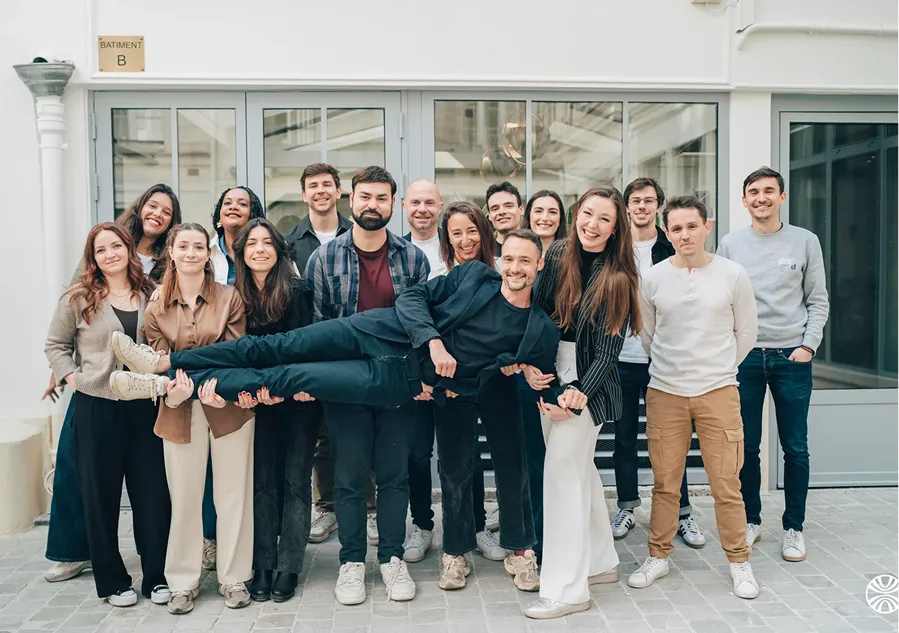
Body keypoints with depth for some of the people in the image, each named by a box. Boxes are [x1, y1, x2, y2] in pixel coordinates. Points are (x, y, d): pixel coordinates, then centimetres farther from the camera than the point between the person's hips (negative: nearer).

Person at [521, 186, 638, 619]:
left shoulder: (617, 279, -9)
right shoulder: (558, 255, 3)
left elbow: (608, 349, -11)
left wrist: (580, 393, -21)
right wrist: (530, 364, -9)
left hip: (587, 385, -5)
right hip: (550, 376, 5)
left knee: (563, 471, -7)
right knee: (580, 469, 15)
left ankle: (566, 588, 3)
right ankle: (601, 562, 32)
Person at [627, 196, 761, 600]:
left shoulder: (732, 275, -2)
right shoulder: (653, 278, -1)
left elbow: (745, 334, 8)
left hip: (718, 392, -1)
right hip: (664, 393, 1)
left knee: (726, 483, 2)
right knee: (665, 482, 8)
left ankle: (738, 561, 21)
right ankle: (658, 556, 24)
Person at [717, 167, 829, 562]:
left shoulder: (805, 241, 4)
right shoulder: (730, 244, 6)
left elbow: (818, 300, 5)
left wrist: (809, 345, -5)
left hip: (792, 356, 0)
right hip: (743, 355, 1)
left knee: (795, 448, 4)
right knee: (746, 446, 6)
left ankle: (793, 528, 18)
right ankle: (750, 520, 21)